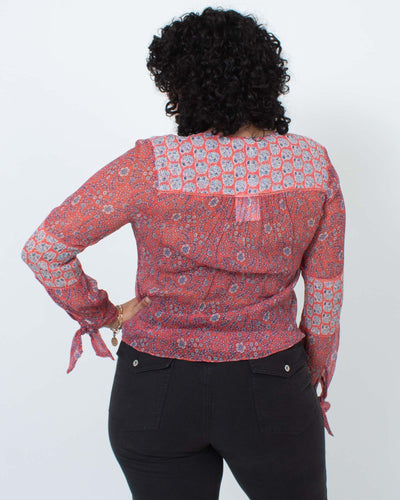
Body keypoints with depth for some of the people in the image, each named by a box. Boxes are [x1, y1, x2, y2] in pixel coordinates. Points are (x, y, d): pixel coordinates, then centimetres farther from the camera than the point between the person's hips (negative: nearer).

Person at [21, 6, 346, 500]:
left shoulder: (152, 166, -17)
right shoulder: (312, 164, -9)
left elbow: (43, 247, -15)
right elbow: (325, 292, -3)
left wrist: (101, 313, 0)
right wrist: (316, 384, 11)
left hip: (157, 393, 0)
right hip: (270, 393, 1)